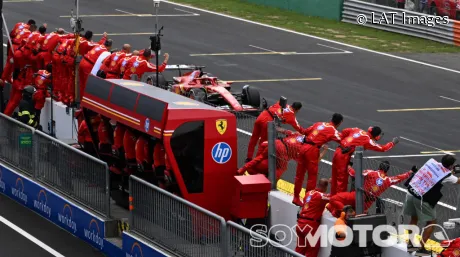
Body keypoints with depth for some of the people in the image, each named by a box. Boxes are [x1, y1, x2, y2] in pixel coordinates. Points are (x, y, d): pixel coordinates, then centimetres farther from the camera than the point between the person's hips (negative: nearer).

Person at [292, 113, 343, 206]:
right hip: (312, 150, -7)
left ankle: (296, 198, 26)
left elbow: (305, 131, 19)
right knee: (312, 176, 2)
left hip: (304, 147, 7)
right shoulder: (333, 130, -2)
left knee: (299, 174, 15)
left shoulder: (319, 124, 16)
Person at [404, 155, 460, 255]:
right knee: (431, 222, 11)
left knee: (414, 218, 25)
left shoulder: (432, 162, 4)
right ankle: (421, 248, 8)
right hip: (422, 199, -6)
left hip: (411, 192, 6)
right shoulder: (447, 175, -9)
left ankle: (410, 243, 34)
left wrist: (452, 170, 28)